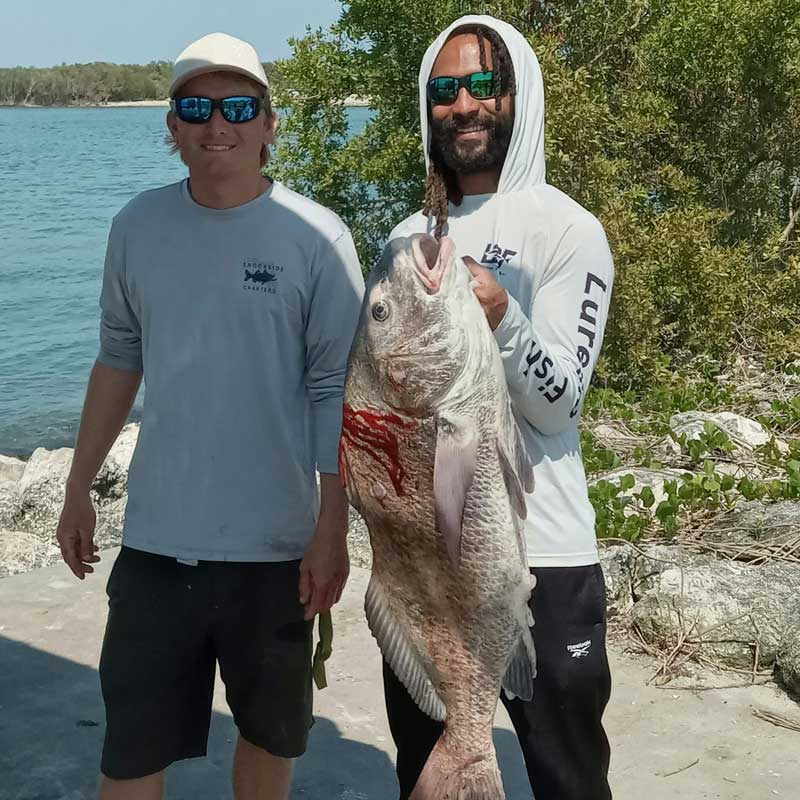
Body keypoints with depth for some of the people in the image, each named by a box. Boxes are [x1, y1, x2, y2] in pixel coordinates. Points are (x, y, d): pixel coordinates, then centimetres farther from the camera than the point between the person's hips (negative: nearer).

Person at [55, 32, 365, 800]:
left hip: (275, 543, -2)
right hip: (155, 538, 2)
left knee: (271, 734, 16)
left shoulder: (317, 237, -8)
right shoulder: (137, 226, 2)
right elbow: (118, 360, 12)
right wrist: (78, 489, 13)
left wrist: (332, 530, -10)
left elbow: (336, 391, -7)